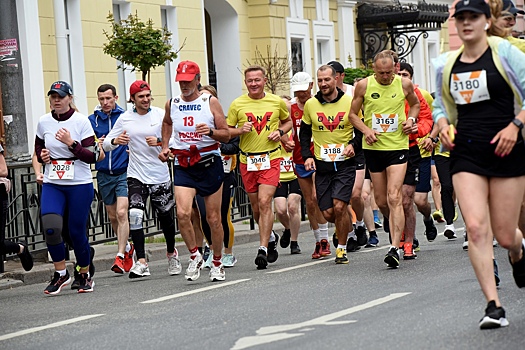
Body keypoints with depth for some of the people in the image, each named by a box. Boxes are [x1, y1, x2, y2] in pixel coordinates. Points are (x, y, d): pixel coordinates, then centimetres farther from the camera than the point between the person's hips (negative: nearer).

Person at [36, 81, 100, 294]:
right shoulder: (43, 122, 4)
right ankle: (61, 274, 1)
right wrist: (42, 155, 1)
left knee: (77, 232, 0)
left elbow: (92, 157, -10)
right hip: (52, 185, 3)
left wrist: (70, 142, -20)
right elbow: (38, 146, 23)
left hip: (80, 184, -3)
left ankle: (85, 275, 22)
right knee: (50, 228, -16)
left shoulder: (81, 121, -7)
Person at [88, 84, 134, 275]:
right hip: (104, 174, 4)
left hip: (123, 172, -4)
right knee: (112, 217, 12)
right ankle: (127, 247, 35)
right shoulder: (92, 120, 5)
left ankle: (121, 256, -15)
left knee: (121, 213, -16)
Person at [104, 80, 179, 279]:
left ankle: (171, 254, 36)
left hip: (161, 175, 0)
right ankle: (141, 262, -19)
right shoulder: (125, 119, 3)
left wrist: (160, 142, -20)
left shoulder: (161, 115, -1)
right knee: (135, 215, -18)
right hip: (136, 176, 0)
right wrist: (115, 141, -15)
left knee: (166, 217, 10)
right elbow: (106, 145, 8)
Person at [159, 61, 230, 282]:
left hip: (210, 164, -2)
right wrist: (165, 146, 19)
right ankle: (194, 256, 1)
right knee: (182, 213, -19)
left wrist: (210, 131, -21)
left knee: (213, 218, 3)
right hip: (183, 166, 2)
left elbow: (226, 135, -2)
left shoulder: (210, 102, -2)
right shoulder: (172, 104, 7)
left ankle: (217, 263, 20)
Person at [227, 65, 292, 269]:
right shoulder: (237, 104, 2)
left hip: (271, 159, -2)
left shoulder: (277, 102, 3)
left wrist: (280, 132, -1)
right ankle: (270, 237, 38)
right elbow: (226, 131, 7)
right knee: (256, 207, 10)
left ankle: (263, 248, -15)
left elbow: (288, 121, 19)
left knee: (265, 202, -16)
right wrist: (241, 130, -12)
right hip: (247, 160, 2)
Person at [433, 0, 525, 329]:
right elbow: (440, 105, 21)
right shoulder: (446, 64, 8)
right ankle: (494, 306, -10)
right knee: (476, 227, -14)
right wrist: (443, 125, 1)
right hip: (466, 154, 3)